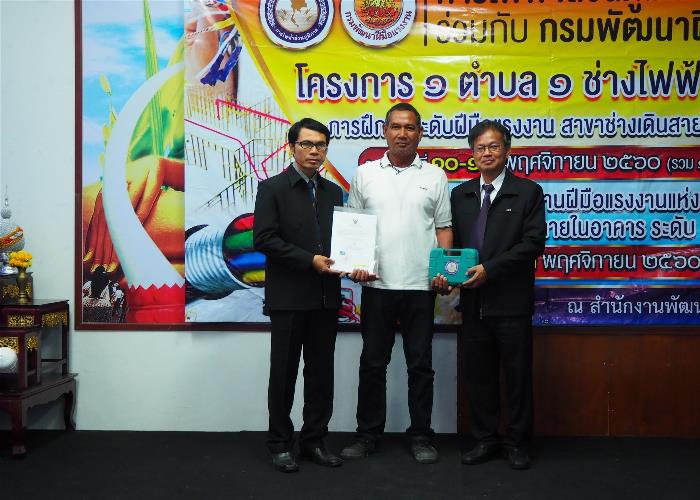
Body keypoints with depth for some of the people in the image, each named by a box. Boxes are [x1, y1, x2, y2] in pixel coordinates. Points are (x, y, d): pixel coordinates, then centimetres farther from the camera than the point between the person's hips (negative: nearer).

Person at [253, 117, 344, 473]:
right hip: (288, 297, -5)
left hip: (326, 297, 5)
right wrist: (310, 260, -17)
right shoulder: (272, 188, -3)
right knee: (284, 373, 5)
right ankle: (280, 444, 17)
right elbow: (263, 239, -12)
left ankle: (314, 440, 21)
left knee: (321, 372, 9)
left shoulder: (333, 192, 13)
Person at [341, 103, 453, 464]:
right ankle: (368, 434, 20)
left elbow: (444, 228, 6)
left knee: (420, 365, 7)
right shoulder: (365, 174, 7)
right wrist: (355, 264, -7)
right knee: (372, 364, 8)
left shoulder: (435, 176, 6)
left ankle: (421, 436, 18)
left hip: (421, 285, 0)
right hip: (376, 284, 1)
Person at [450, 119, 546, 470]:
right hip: (473, 301, 4)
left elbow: (533, 243, -10)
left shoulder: (528, 192, -1)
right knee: (478, 375, 11)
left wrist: (489, 269, -16)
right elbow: (453, 242, 14)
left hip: (511, 301, -4)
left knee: (517, 375, 5)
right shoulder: (460, 195, 13)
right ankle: (485, 439, 23)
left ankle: (517, 443, 19)